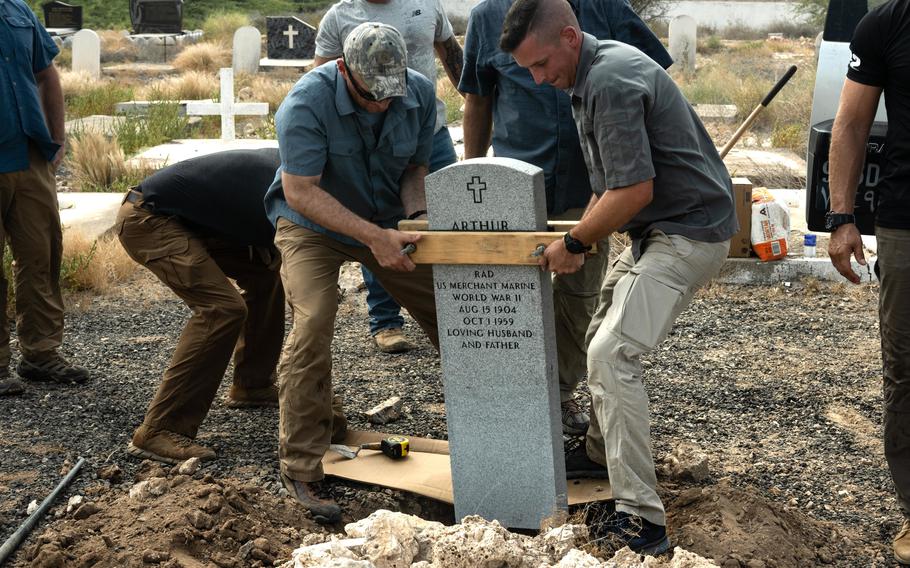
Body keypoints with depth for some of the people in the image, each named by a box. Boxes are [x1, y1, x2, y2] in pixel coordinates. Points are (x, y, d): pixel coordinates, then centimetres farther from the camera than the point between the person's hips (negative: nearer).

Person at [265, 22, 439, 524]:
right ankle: (301, 471, -17)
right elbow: (301, 192, -31)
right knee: (313, 322, -24)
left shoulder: (420, 94, -15)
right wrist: (374, 236, -38)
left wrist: (416, 216, -23)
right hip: (314, 224, -4)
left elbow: (415, 169, -2)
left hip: (389, 221, 5)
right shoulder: (307, 101, -30)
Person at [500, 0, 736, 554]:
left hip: (688, 232, -11)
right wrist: (583, 234, 11)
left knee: (612, 355, -19)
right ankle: (600, 452, 40)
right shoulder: (597, 68, 12)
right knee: (604, 337, 22)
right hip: (659, 229, 11)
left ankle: (642, 520, -19)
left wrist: (575, 244, -12)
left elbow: (635, 190, -25)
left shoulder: (611, 83, -22)